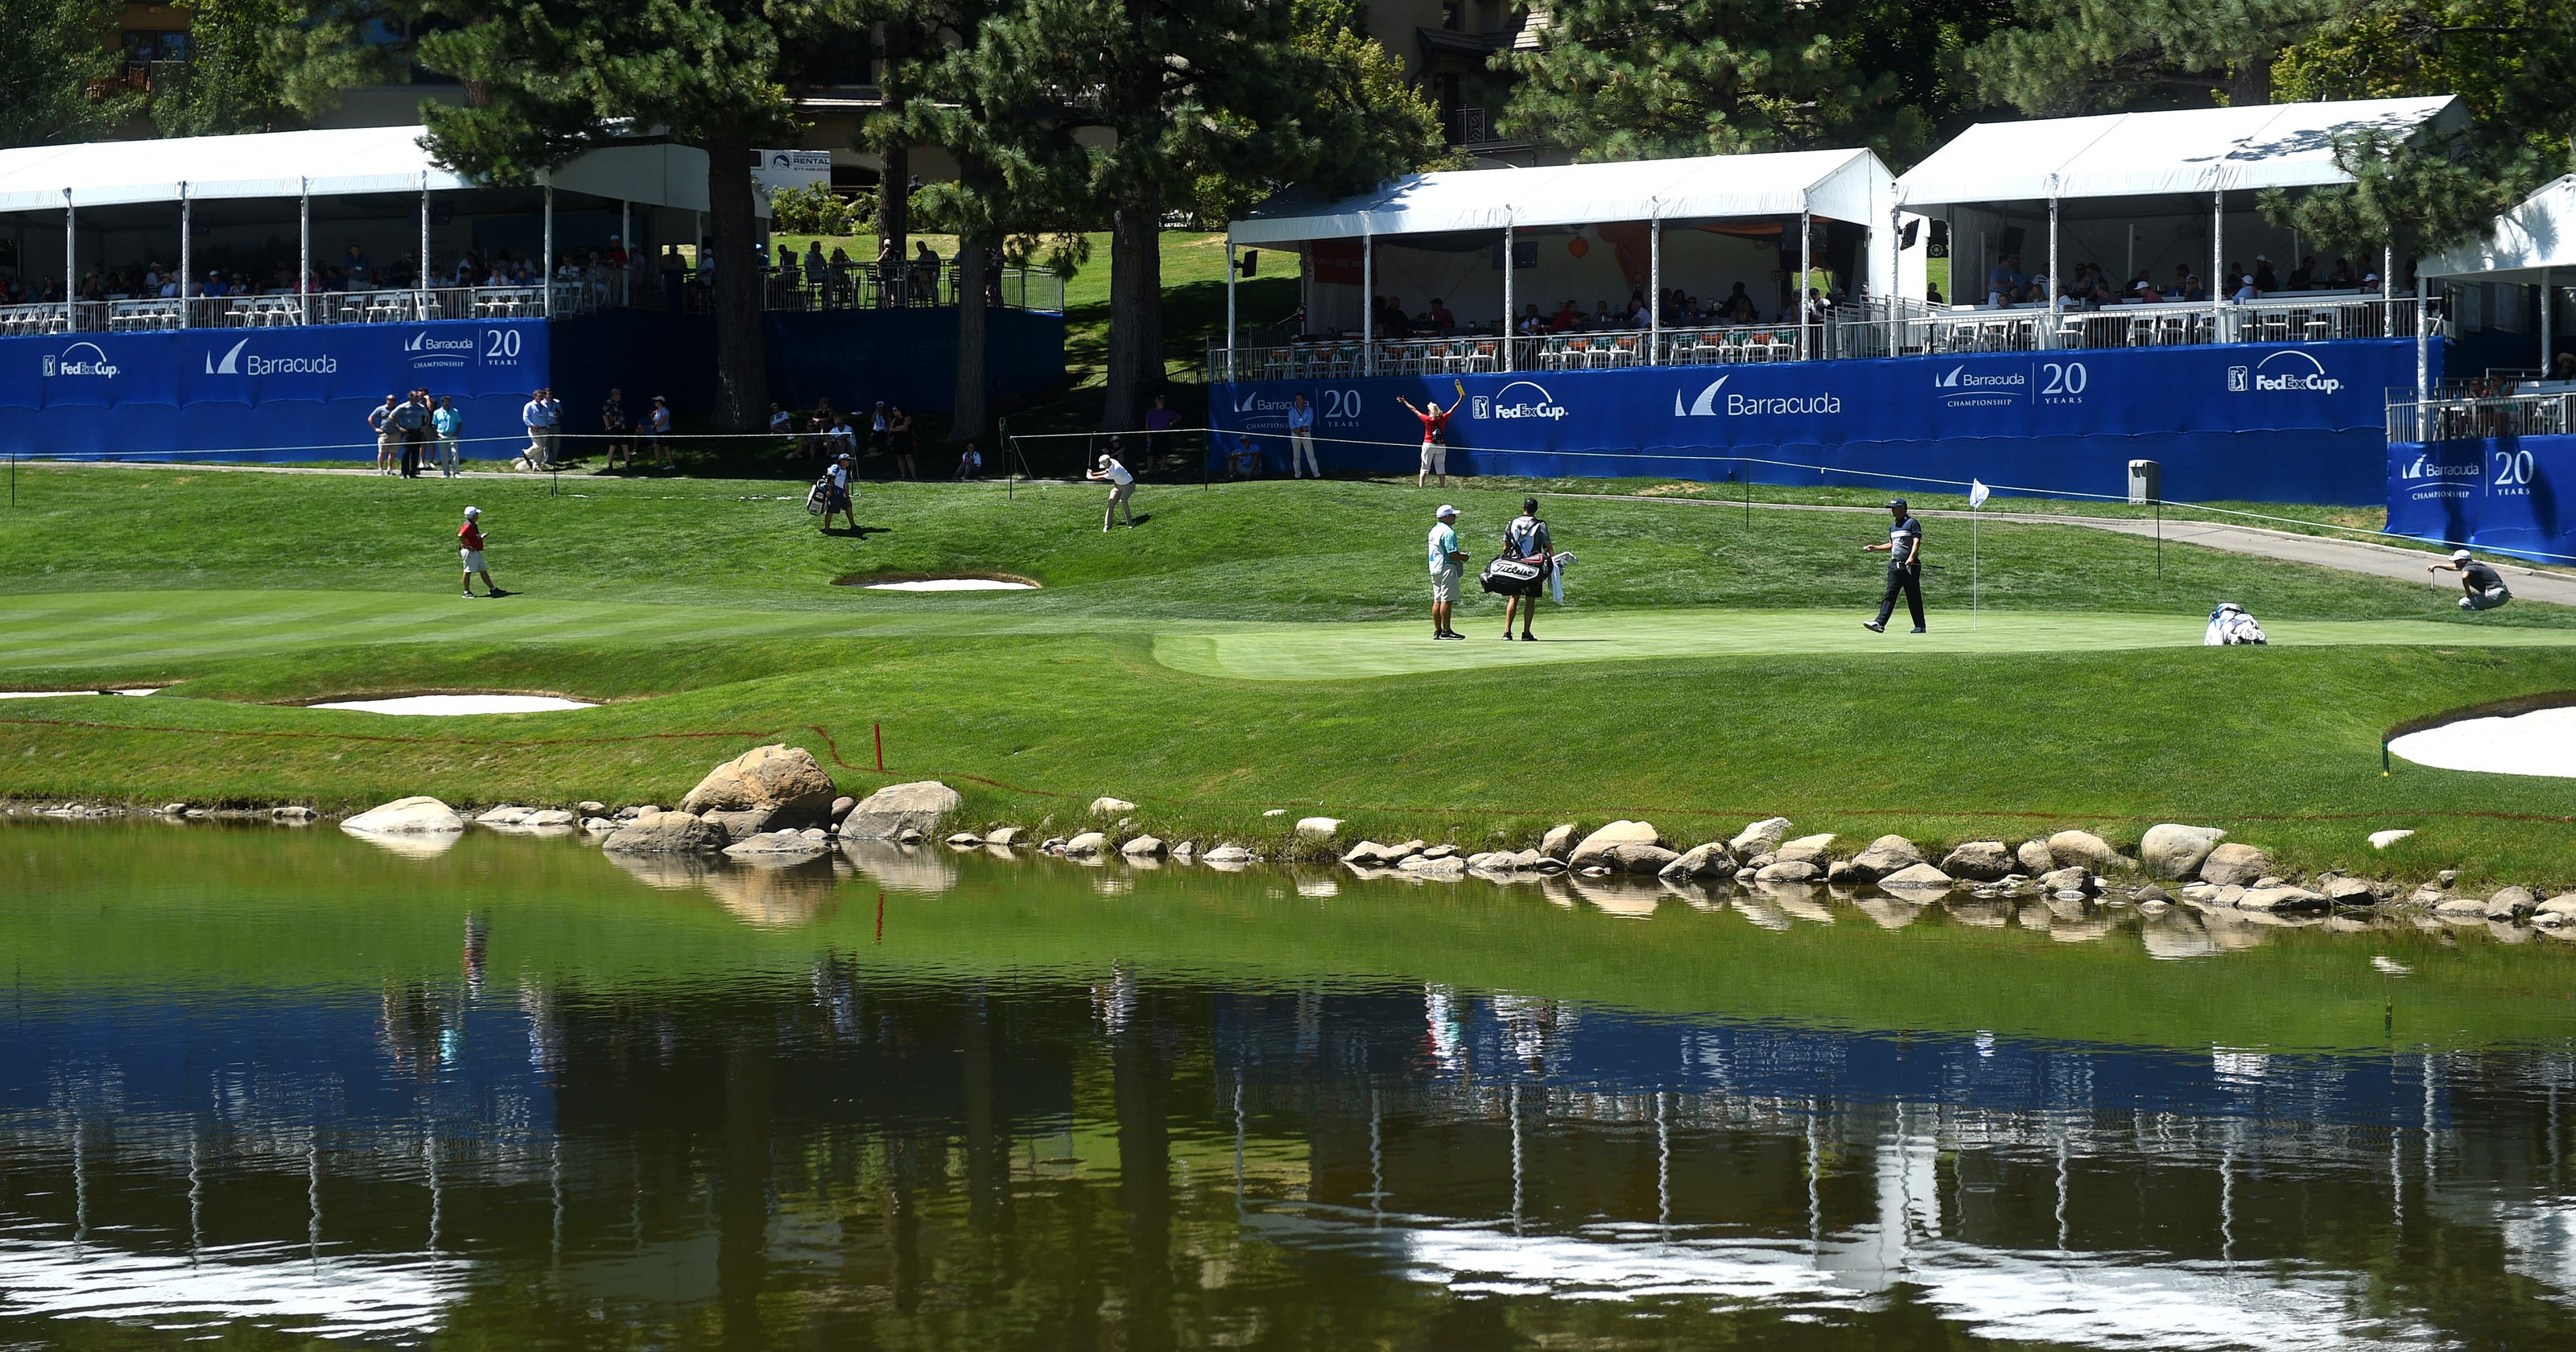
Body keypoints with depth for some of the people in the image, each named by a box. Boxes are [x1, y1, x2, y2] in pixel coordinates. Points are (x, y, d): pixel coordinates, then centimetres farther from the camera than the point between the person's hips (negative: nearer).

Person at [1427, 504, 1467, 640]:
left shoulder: (1434, 531, 15)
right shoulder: (1448, 532, -15)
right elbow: (1452, 554, -20)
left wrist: (1458, 554, 21)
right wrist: (1463, 557, -1)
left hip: (1434, 569, 9)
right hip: (1447, 568, -9)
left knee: (1437, 601, 10)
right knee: (1447, 600, -8)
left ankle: (1437, 631, 11)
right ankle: (1446, 631, -9)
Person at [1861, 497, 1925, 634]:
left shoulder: (1912, 523, -4)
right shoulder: (1893, 526, 20)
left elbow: (1917, 542, -14)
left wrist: (1911, 557, -29)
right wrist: (1875, 548, 19)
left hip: (1910, 566, -7)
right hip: (1895, 565, 7)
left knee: (1914, 597, -1)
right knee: (1890, 595, -4)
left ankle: (1920, 626, 7)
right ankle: (1880, 623, -14)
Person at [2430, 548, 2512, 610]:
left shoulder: (2468, 568, -11)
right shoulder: (2473, 565, 19)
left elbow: (2464, 577, -36)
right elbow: (2454, 567, 36)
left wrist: (2468, 593, -21)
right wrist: (2437, 565, 42)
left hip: (2496, 595, -10)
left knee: (2464, 603, -9)